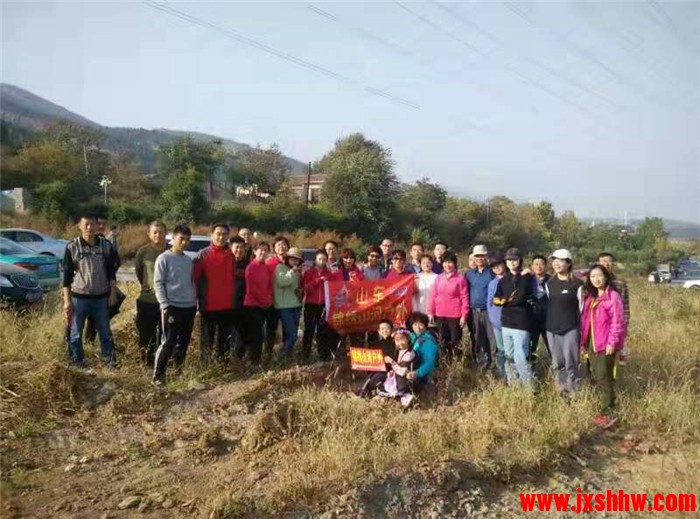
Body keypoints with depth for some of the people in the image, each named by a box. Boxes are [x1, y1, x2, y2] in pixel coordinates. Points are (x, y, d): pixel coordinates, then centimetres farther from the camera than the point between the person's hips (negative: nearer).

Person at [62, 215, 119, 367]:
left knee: (105, 332, 10)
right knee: (76, 334, 10)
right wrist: (67, 300, -5)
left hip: (101, 297, 1)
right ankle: (77, 363, 24)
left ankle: (111, 361, 23)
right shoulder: (72, 246, -5)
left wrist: (112, 294, 2)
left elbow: (111, 271, 6)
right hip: (79, 297, -1)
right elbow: (67, 274, -2)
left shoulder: (106, 245, -1)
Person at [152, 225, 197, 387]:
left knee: (184, 342, 13)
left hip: (189, 307, 6)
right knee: (168, 343, -7)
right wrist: (165, 305, -15)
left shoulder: (189, 261, 13)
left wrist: (195, 301, 13)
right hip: (173, 307, -6)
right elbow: (158, 283, -8)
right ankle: (158, 376, 2)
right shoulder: (164, 258, -5)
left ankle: (178, 370, 29)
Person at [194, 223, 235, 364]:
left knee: (225, 340, 13)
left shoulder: (231, 255, 5)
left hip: (228, 305, 3)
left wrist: (233, 297, 7)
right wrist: (198, 297, -7)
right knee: (207, 340, 7)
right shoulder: (203, 254, -4)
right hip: (208, 305, -3)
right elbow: (195, 277, -4)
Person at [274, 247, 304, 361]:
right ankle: (283, 357, 2)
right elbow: (281, 282, -21)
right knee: (292, 334, -13)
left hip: (296, 305, 7)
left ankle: (287, 356, 20)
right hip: (284, 306, -7)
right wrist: (292, 272, -17)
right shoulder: (280, 267, -3)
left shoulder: (297, 271, 18)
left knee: (290, 334, 10)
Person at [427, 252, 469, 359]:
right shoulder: (439, 278, 7)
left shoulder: (460, 279, -6)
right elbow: (433, 296, 8)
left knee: (455, 341, 1)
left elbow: (465, 298, -6)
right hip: (440, 315, 4)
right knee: (443, 340, 12)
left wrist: (464, 315, -9)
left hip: (455, 316, -4)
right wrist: (430, 312, 4)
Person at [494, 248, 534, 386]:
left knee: (520, 357, -10)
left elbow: (521, 298, -12)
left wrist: (505, 300, 0)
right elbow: (496, 300, 4)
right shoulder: (503, 280, 13)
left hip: (521, 323, -5)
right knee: (509, 357, 12)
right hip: (506, 323, 6)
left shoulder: (527, 278, -1)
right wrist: (513, 299, -11)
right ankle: (512, 384, 23)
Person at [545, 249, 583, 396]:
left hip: (571, 329, -4)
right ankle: (561, 392, 22)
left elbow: (582, 308, -3)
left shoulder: (577, 284, -6)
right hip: (551, 329, 4)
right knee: (557, 363, 10)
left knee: (570, 363, -3)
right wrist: (548, 323, 10)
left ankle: (573, 393, 11)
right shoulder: (549, 283, 8)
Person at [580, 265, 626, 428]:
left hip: (606, 344, -8)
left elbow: (617, 322, -14)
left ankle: (608, 413, 2)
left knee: (604, 378, -6)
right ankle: (606, 405, 24)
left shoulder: (613, 296, -10)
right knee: (596, 376, 12)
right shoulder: (590, 297, 13)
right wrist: (584, 340, 14)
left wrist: (612, 342, -17)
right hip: (591, 343, 8)